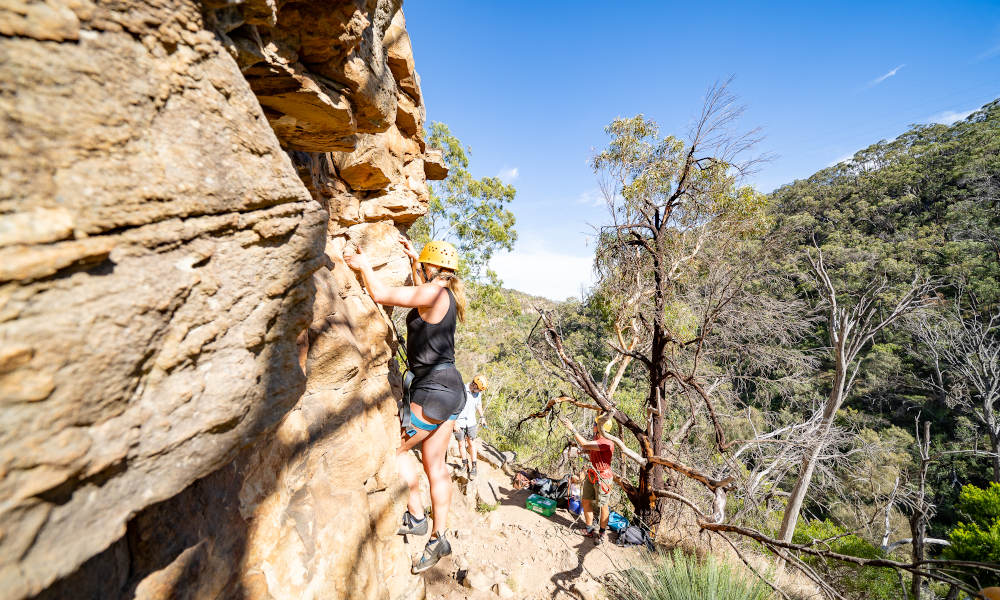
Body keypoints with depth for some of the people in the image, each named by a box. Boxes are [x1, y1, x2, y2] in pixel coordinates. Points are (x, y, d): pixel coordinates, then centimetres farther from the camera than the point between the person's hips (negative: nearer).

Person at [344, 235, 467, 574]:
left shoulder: (434, 293, -15)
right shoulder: (443, 296, 13)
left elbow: (381, 294, -18)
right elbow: (418, 294, 34)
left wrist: (364, 265, -1)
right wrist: (413, 258, 34)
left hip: (435, 388, -10)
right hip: (448, 387, 10)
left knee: (394, 448, 7)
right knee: (435, 466, 16)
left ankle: (416, 517, 20)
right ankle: (438, 539, 28)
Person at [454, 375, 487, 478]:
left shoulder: (478, 392, -1)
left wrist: (482, 417, 22)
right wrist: (455, 423, -16)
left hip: (471, 422, 3)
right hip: (459, 422, -3)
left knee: (471, 444, 2)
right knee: (461, 444, 7)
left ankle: (474, 467, 12)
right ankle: (465, 464, 25)